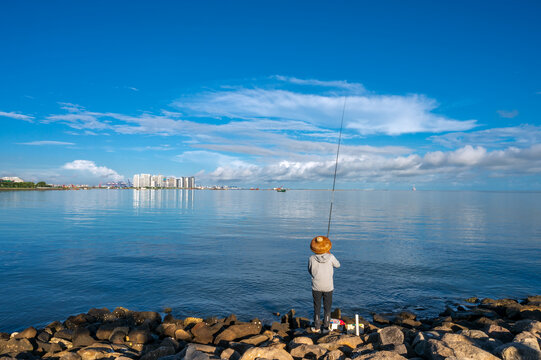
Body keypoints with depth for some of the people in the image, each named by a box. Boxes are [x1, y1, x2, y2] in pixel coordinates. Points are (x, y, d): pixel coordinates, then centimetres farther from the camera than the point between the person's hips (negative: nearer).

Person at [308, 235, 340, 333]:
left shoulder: (312, 259, -15)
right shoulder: (330, 257, -16)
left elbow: (310, 270, 1)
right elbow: (337, 265, 5)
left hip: (316, 287, 0)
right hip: (328, 287, 0)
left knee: (317, 307, 16)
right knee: (327, 307, 16)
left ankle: (316, 327, 23)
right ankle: (326, 327, 20)